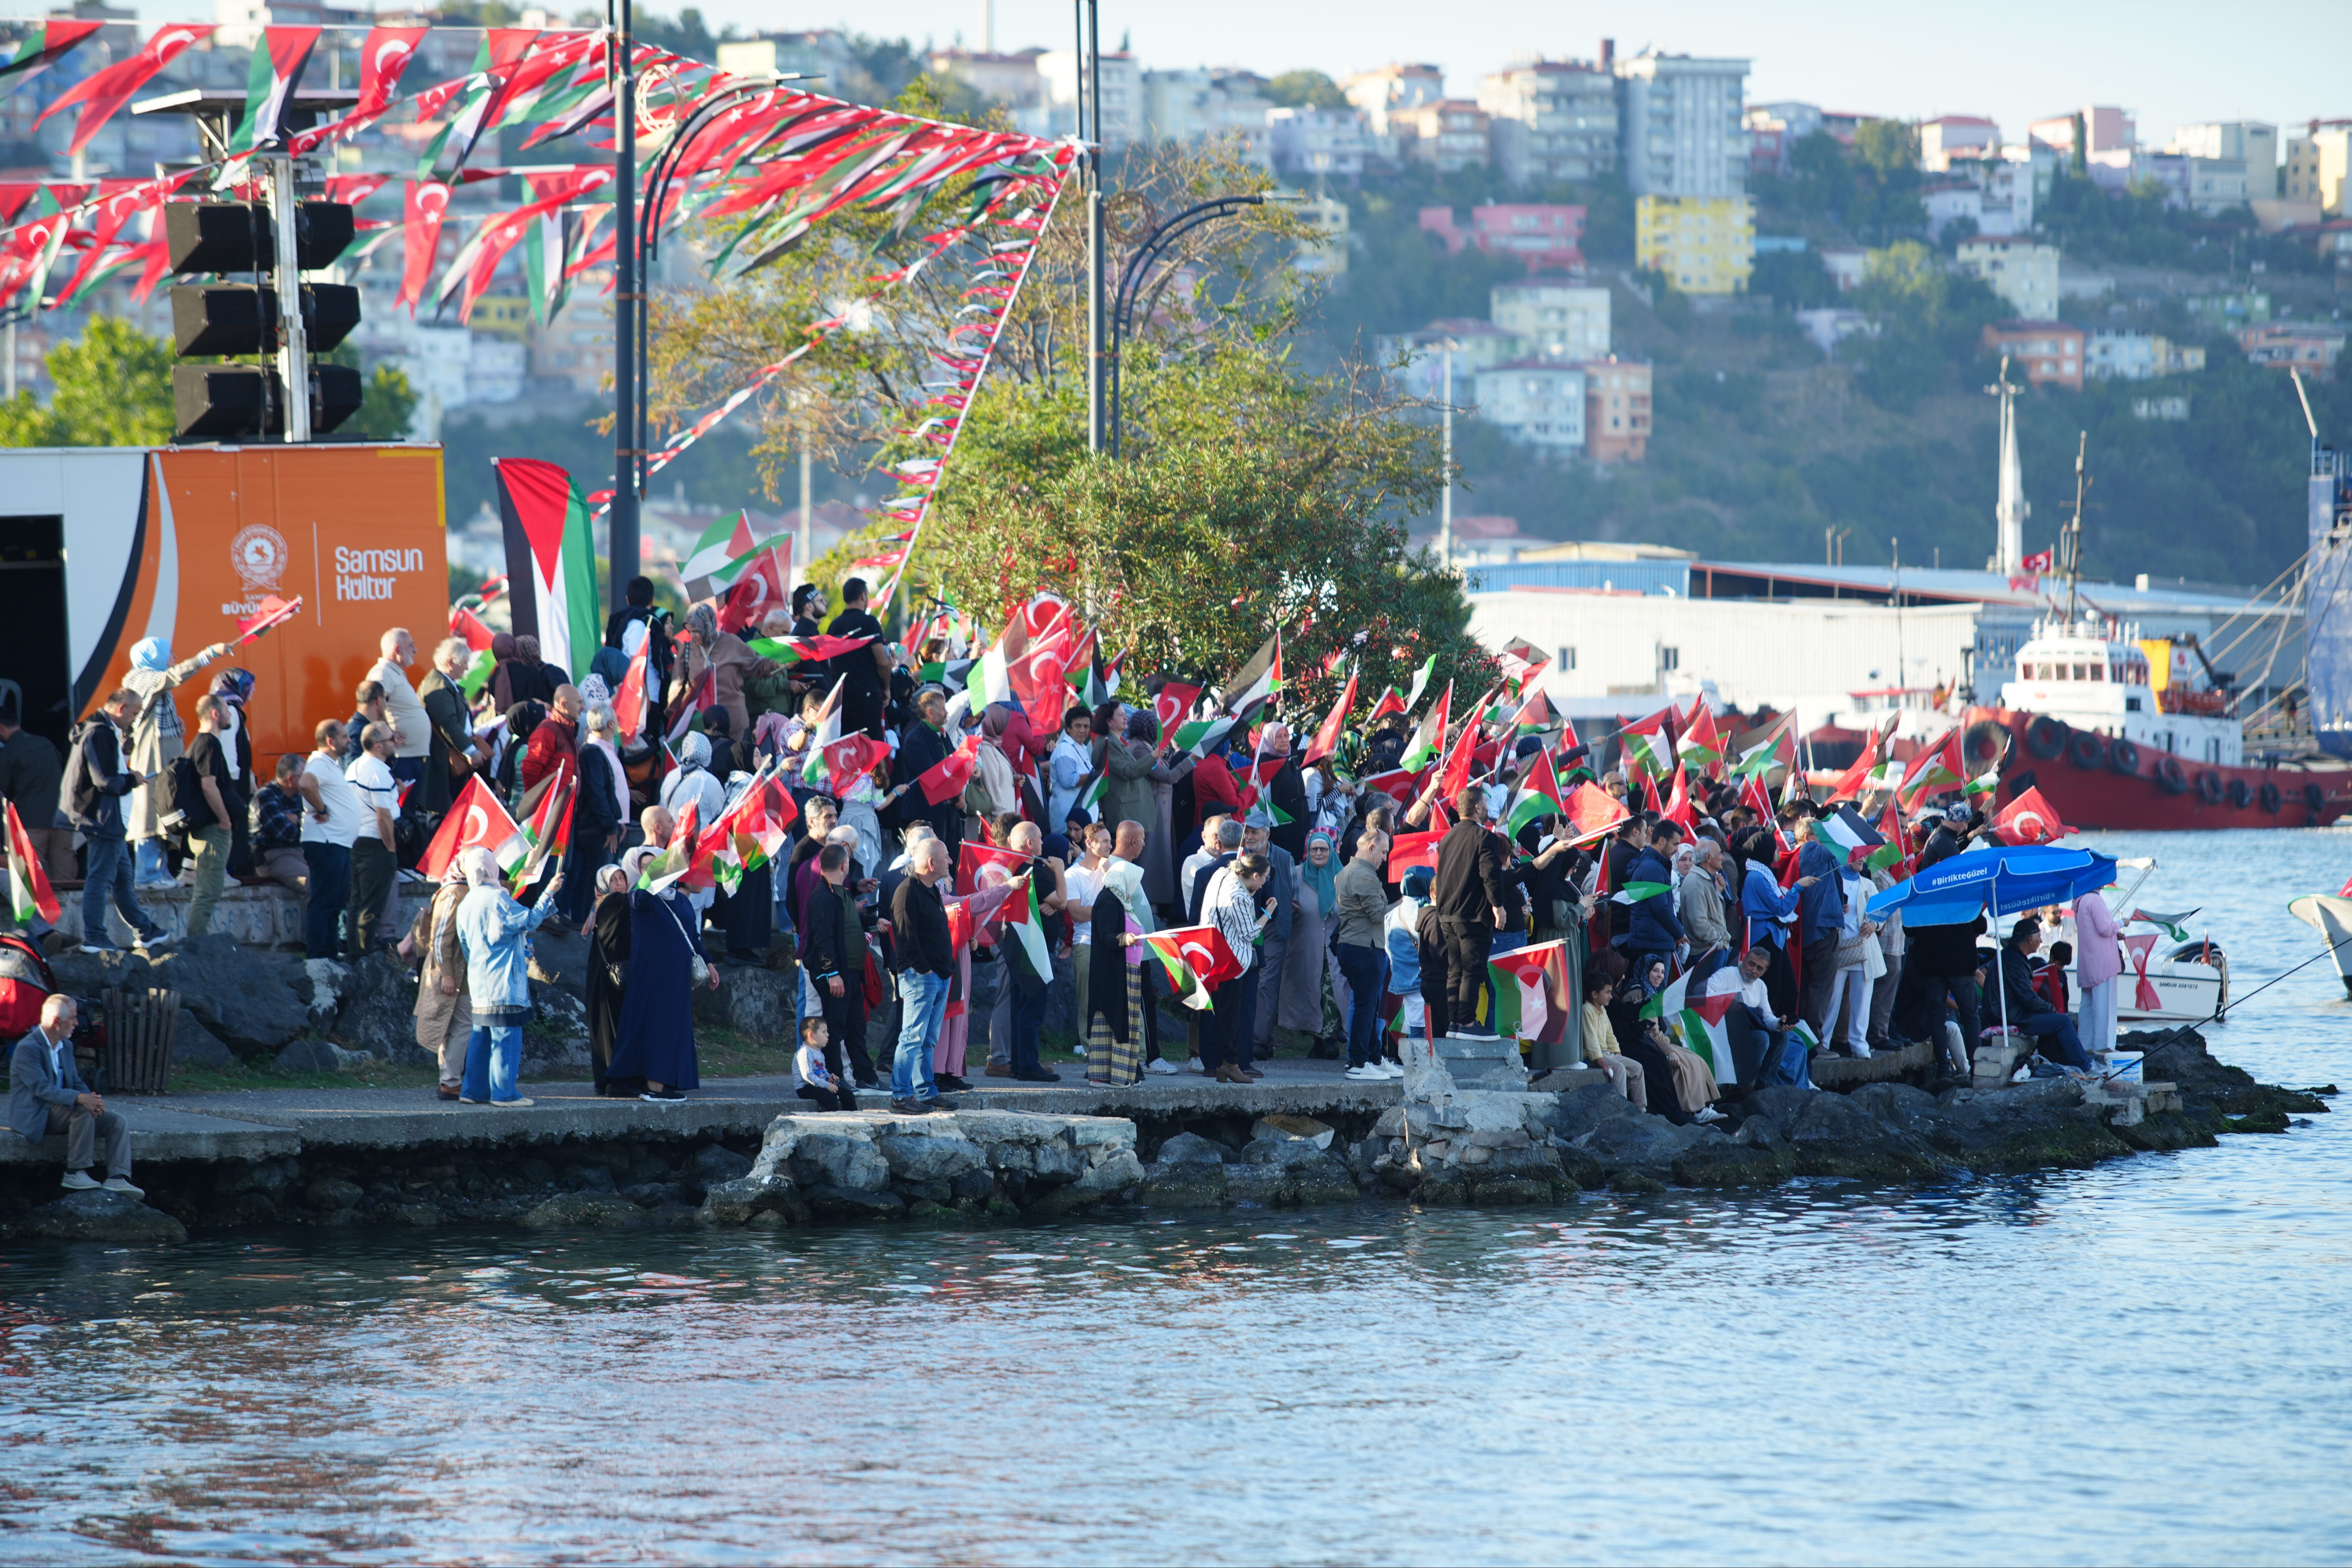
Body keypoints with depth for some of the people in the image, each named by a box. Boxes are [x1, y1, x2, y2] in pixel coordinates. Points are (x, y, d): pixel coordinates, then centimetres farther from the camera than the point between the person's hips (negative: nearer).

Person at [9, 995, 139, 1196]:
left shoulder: (66, 1046, 14)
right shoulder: (28, 1049, -16)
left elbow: (75, 1082, 12)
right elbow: (42, 1089, -26)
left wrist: (93, 1098, -12)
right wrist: (80, 1098, -37)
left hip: (59, 1110, 9)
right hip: (35, 1117, -9)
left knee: (116, 1121, -8)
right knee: (83, 1110, -33)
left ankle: (117, 1178, -22)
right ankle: (75, 1173, -27)